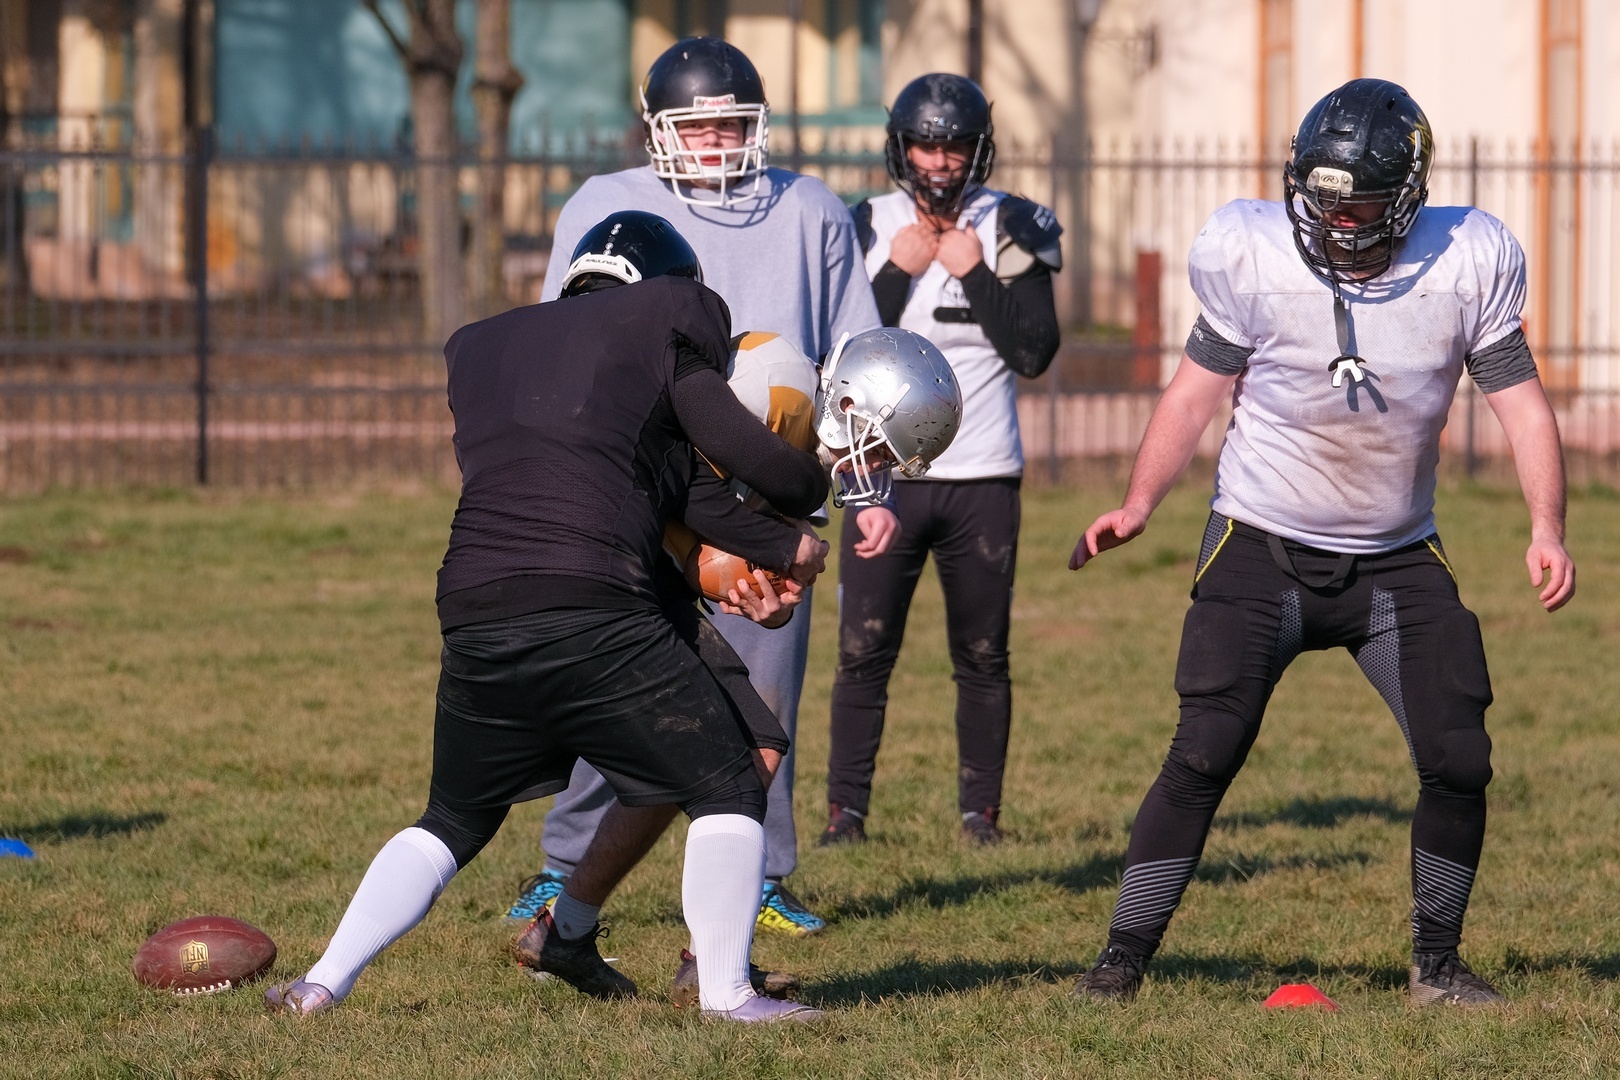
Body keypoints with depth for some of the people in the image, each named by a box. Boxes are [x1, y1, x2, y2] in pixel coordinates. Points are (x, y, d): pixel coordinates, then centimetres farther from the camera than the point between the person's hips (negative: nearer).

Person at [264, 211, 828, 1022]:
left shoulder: (484, 350, 27)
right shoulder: (660, 330, 9)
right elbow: (750, 457, 4)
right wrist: (807, 488, 27)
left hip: (472, 618, 6)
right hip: (590, 615, -6)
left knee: (454, 819, 24)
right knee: (727, 789, 8)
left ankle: (322, 984, 15)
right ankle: (725, 992, 1)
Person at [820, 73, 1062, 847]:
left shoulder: (1009, 230, 0)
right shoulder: (866, 229, 1)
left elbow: (1034, 353, -8)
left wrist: (975, 273, -13)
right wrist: (897, 272, -14)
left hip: (982, 478, 0)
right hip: (885, 472, 0)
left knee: (982, 657, 4)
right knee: (863, 652, -4)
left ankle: (980, 809, 13)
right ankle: (845, 809, 2)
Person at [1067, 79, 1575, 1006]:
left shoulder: (1466, 264, -11)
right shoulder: (1253, 256, -13)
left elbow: (1519, 397, -4)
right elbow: (1201, 388, -1)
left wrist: (1547, 528, -17)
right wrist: (1138, 504, -11)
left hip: (1397, 561, 2)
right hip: (1264, 547, -2)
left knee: (1460, 761, -4)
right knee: (1205, 755, -13)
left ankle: (1437, 963, 16)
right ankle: (1124, 958, -5)